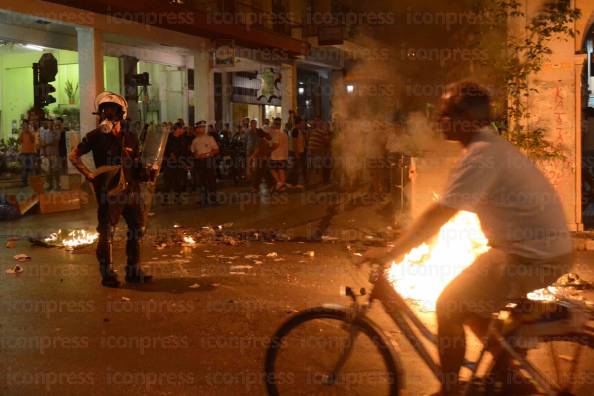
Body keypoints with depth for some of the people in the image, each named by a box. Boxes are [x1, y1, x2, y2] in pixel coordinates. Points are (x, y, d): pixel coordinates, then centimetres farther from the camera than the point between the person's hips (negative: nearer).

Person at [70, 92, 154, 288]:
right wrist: (89, 175, -10)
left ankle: (133, 271, 23)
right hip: (108, 191, -5)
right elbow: (74, 156, 2)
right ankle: (107, 274, 9)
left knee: (137, 230, 10)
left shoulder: (131, 139, 9)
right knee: (107, 233, -1)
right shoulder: (96, 136, -1)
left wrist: (147, 174, -6)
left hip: (131, 189, 5)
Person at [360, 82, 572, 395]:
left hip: (531, 257, -9)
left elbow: (438, 214, -22)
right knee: (468, 304, 20)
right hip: (548, 250, 9)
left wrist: (390, 253, -15)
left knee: (449, 307, 0)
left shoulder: (481, 155, -19)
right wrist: (419, 242, 21)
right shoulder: (494, 146, 13)